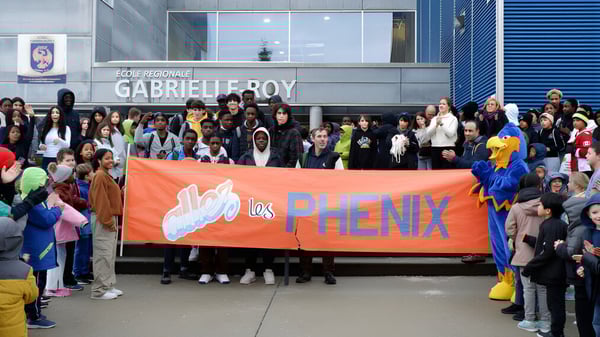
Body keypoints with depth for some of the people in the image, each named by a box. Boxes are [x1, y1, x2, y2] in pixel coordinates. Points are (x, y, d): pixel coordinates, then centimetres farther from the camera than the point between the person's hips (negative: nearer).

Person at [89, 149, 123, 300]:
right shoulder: (100, 176, -12)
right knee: (103, 255, -6)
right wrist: (107, 220, -20)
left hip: (110, 218, 10)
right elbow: (101, 200, -18)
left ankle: (109, 285, 22)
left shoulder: (106, 175, 18)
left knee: (110, 254, 14)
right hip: (103, 220, -10)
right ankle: (99, 290, -1)